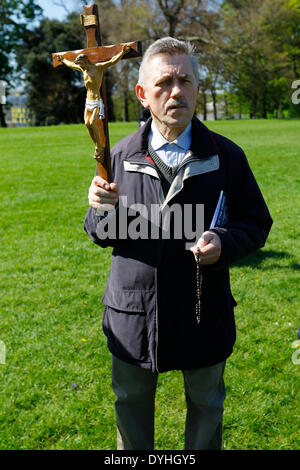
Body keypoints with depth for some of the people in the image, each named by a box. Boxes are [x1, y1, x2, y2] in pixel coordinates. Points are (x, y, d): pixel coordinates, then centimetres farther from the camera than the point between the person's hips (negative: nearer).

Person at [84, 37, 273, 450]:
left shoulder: (226, 155, -4)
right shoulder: (122, 155, -2)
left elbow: (257, 223, 2)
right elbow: (101, 235, 4)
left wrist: (224, 243, -19)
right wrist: (101, 212, -19)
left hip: (203, 314, 0)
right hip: (133, 315, 1)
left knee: (206, 404, 20)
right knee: (131, 402, 21)